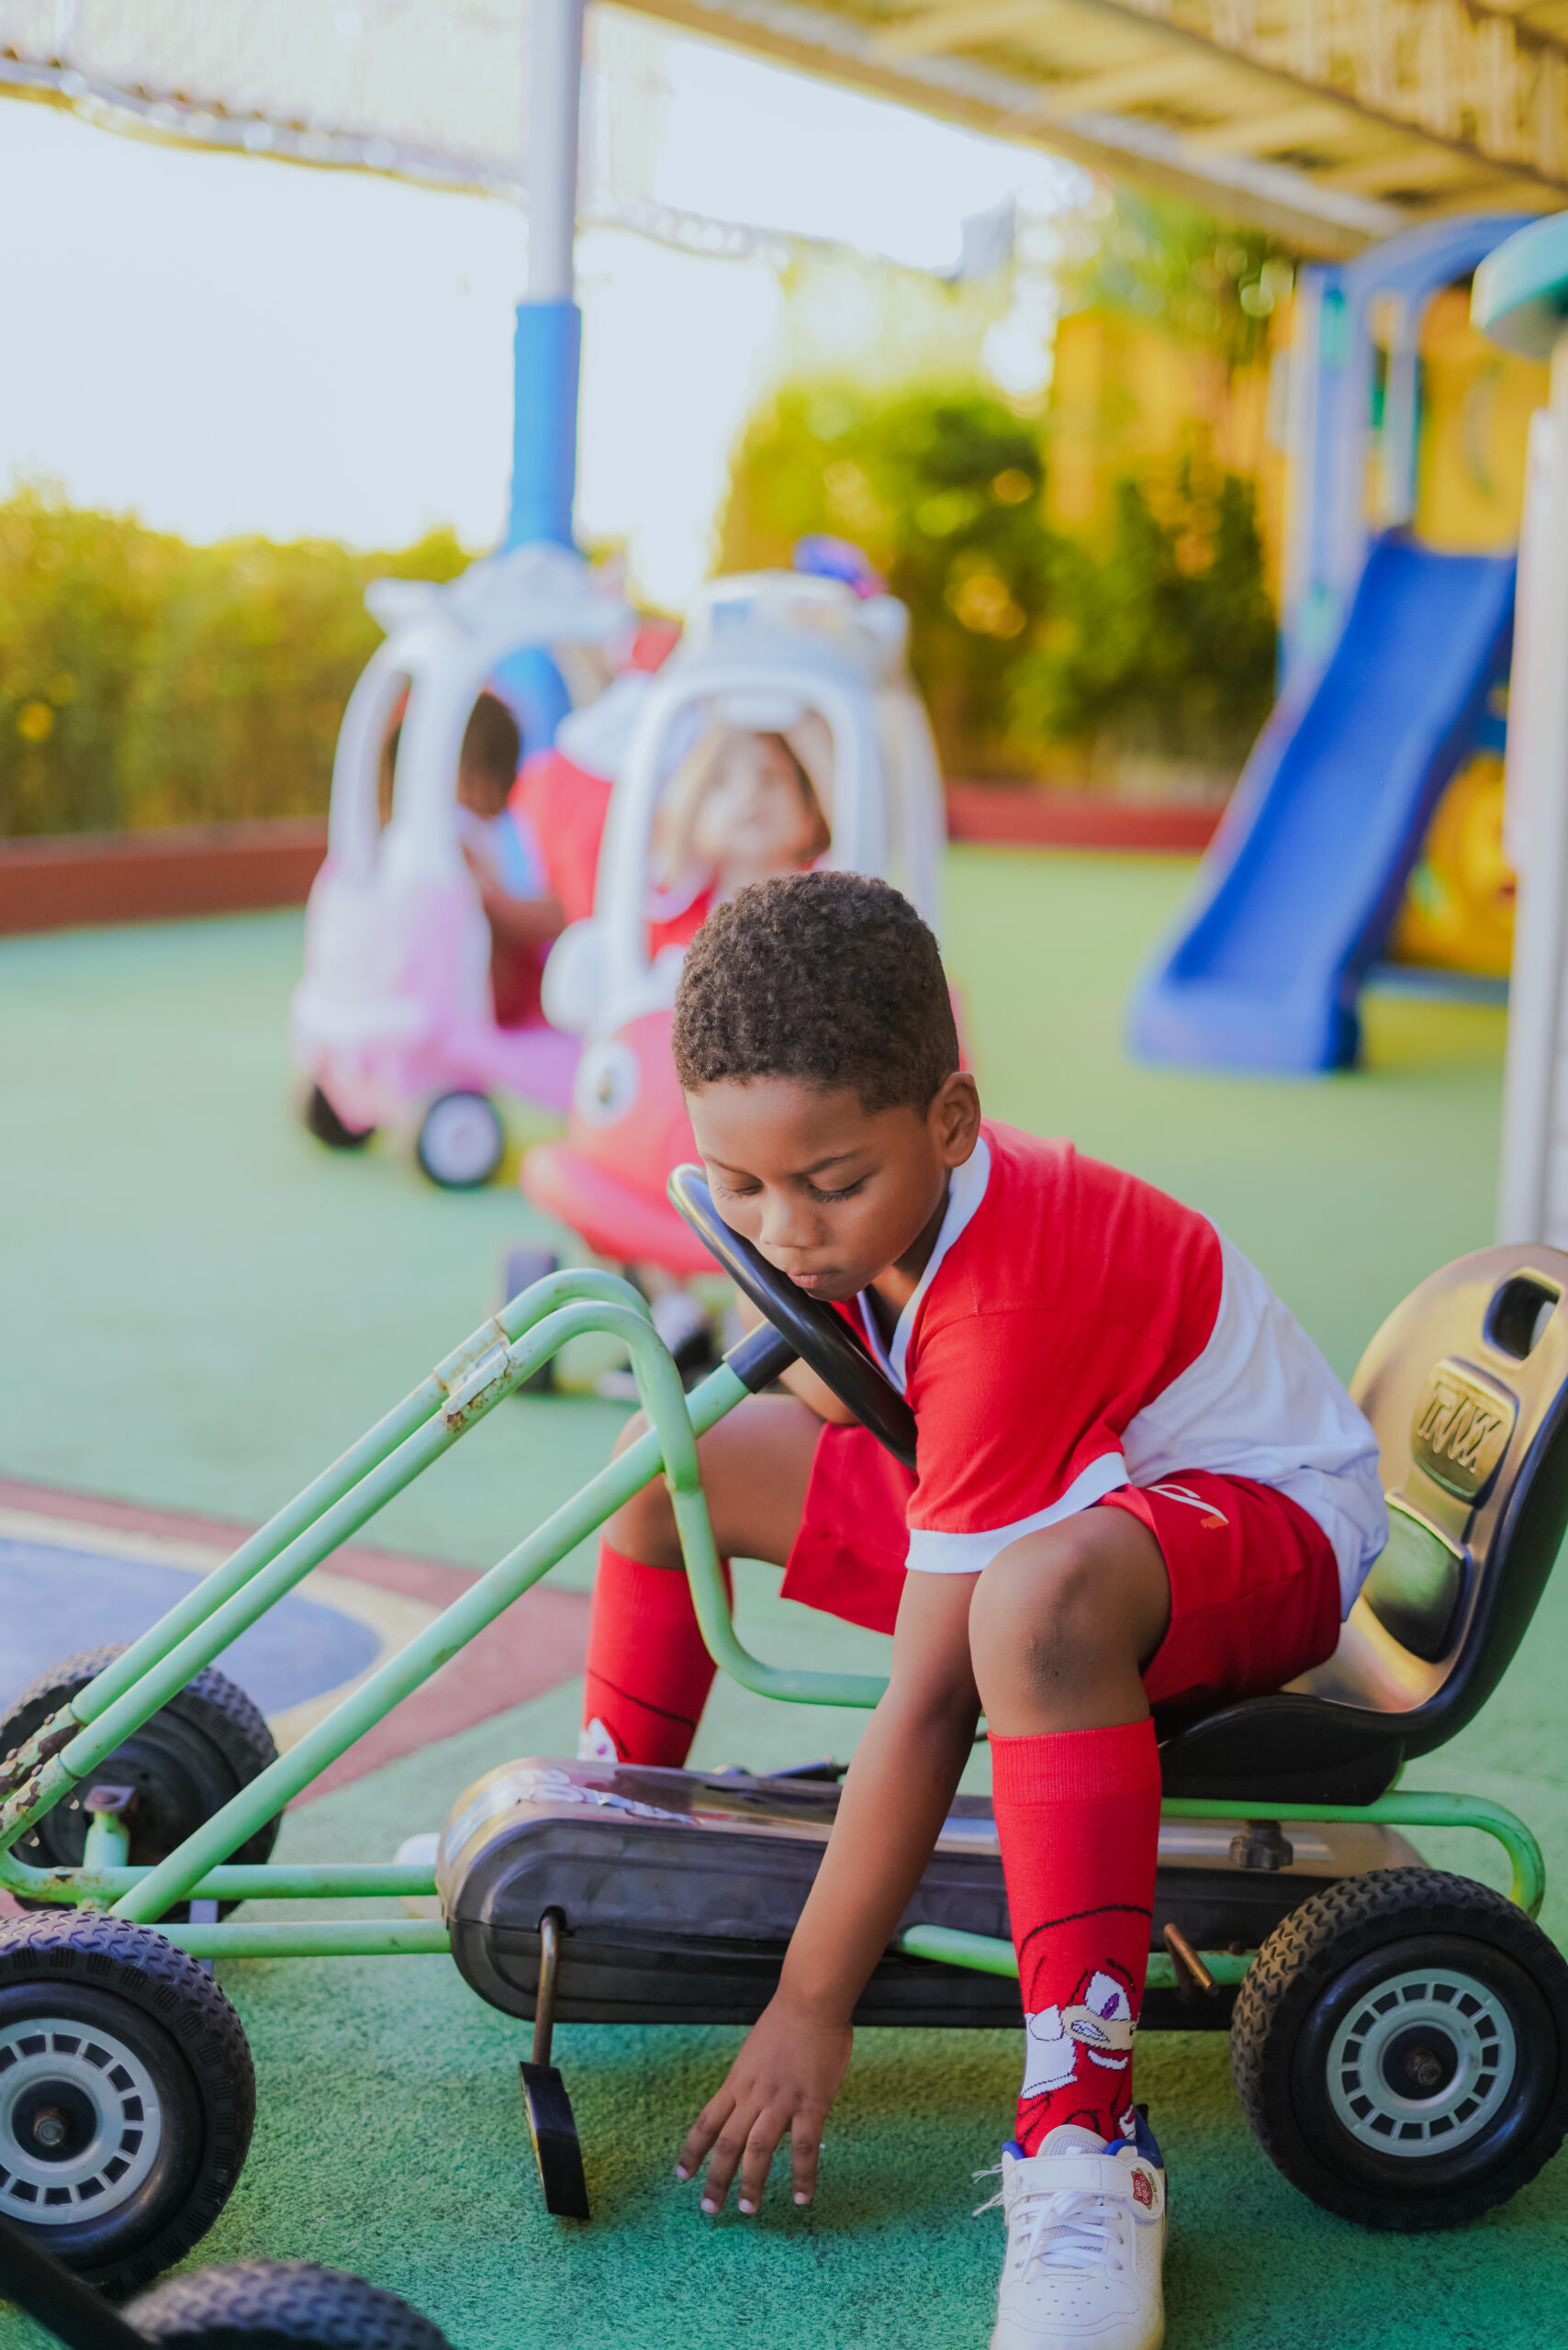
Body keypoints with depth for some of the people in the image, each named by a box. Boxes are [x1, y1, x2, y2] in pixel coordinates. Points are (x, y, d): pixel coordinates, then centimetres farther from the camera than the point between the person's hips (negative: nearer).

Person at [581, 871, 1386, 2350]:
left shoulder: (1006, 1309, -36)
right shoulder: (863, 1199, -10)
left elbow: (927, 1702, -34)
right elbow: (837, 1386, 18)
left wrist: (810, 2010, -29)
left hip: (1267, 1521, -9)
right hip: (1068, 1486, 9)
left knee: (1040, 1593, -45)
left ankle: (1081, 2143, -37)